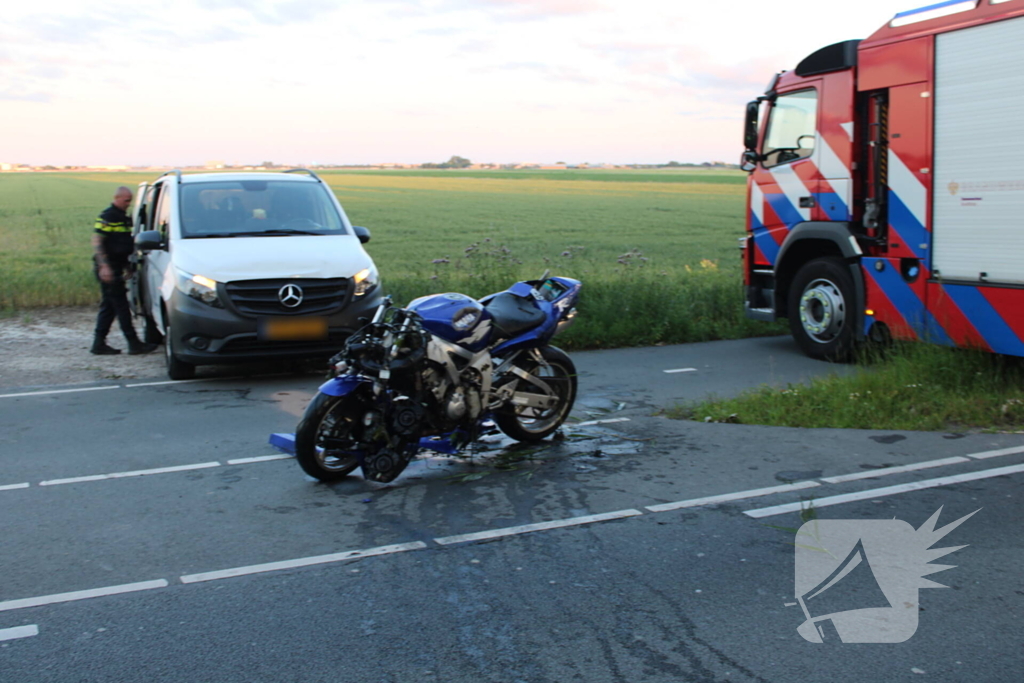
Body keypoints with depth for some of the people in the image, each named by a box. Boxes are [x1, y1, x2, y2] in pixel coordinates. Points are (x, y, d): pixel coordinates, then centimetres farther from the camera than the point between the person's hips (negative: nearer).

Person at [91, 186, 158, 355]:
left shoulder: (123, 218, 17)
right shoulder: (106, 217, -11)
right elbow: (96, 242, -17)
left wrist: (127, 267, 25)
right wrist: (104, 266, -24)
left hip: (117, 267, 9)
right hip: (108, 269, -9)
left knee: (109, 306, 10)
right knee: (121, 305, -7)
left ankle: (99, 344, 14)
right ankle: (134, 343, -5)